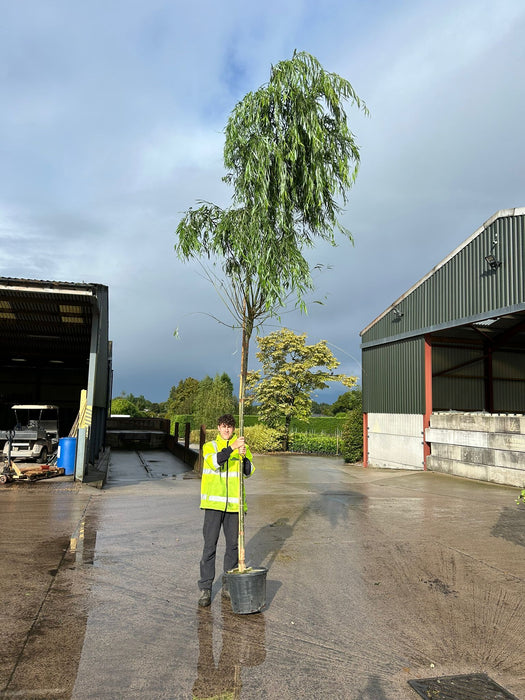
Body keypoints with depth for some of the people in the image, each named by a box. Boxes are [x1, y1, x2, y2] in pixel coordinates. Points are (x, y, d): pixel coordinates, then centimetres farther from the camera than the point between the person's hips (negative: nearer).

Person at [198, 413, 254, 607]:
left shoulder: (242, 446, 7)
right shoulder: (209, 446, 2)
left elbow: (249, 471, -3)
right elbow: (214, 462, -19)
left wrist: (243, 456, -21)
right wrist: (231, 448, -30)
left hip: (234, 504, 2)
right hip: (214, 503, -2)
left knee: (233, 545, 10)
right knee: (209, 545, -1)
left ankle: (228, 586, 24)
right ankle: (205, 589, 9)